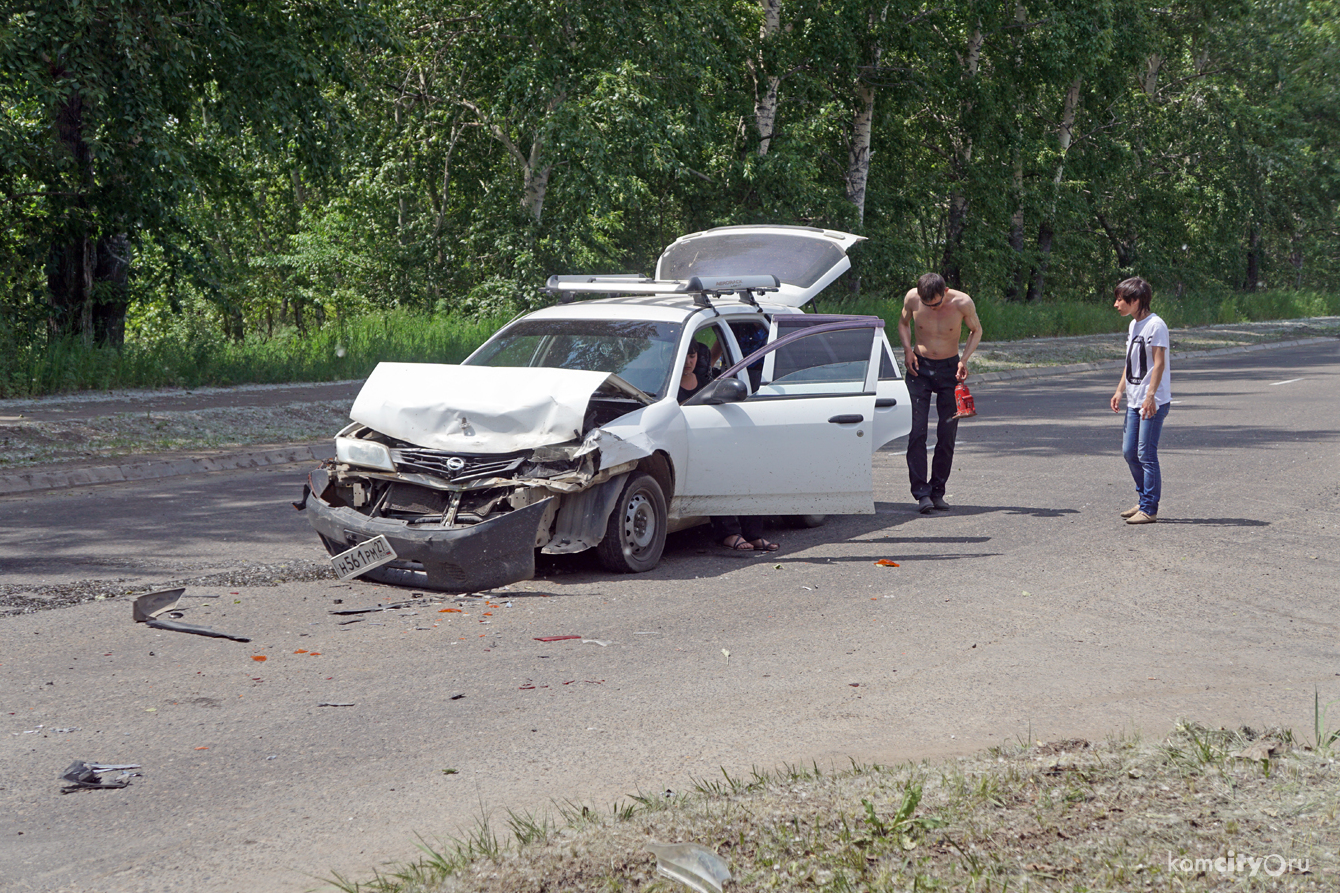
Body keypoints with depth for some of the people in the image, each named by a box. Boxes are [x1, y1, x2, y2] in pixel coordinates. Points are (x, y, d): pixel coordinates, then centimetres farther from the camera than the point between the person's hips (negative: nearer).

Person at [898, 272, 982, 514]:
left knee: (947, 434, -1)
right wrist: (907, 350, -6)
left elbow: (976, 330, 3)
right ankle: (921, 493, -10)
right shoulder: (912, 298, -11)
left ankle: (938, 491, 10)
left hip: (949, 369, 0)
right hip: (919, 368, 0)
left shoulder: (962, 303, -15)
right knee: (917, 431, -11)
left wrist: (964, 359, -11)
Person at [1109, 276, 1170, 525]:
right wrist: (1120, 390, 19)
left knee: (1146, 453, -7)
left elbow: (1159, 364, -18)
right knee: (1129, 451, 10)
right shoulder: (1133, 325, 15)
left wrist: (1150, 396, -24)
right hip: (1134, 401, 9)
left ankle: (1149, 509, -1)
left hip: (1153, 402, -9)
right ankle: (1145, 500, 23)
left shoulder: (1155, 325, -13)